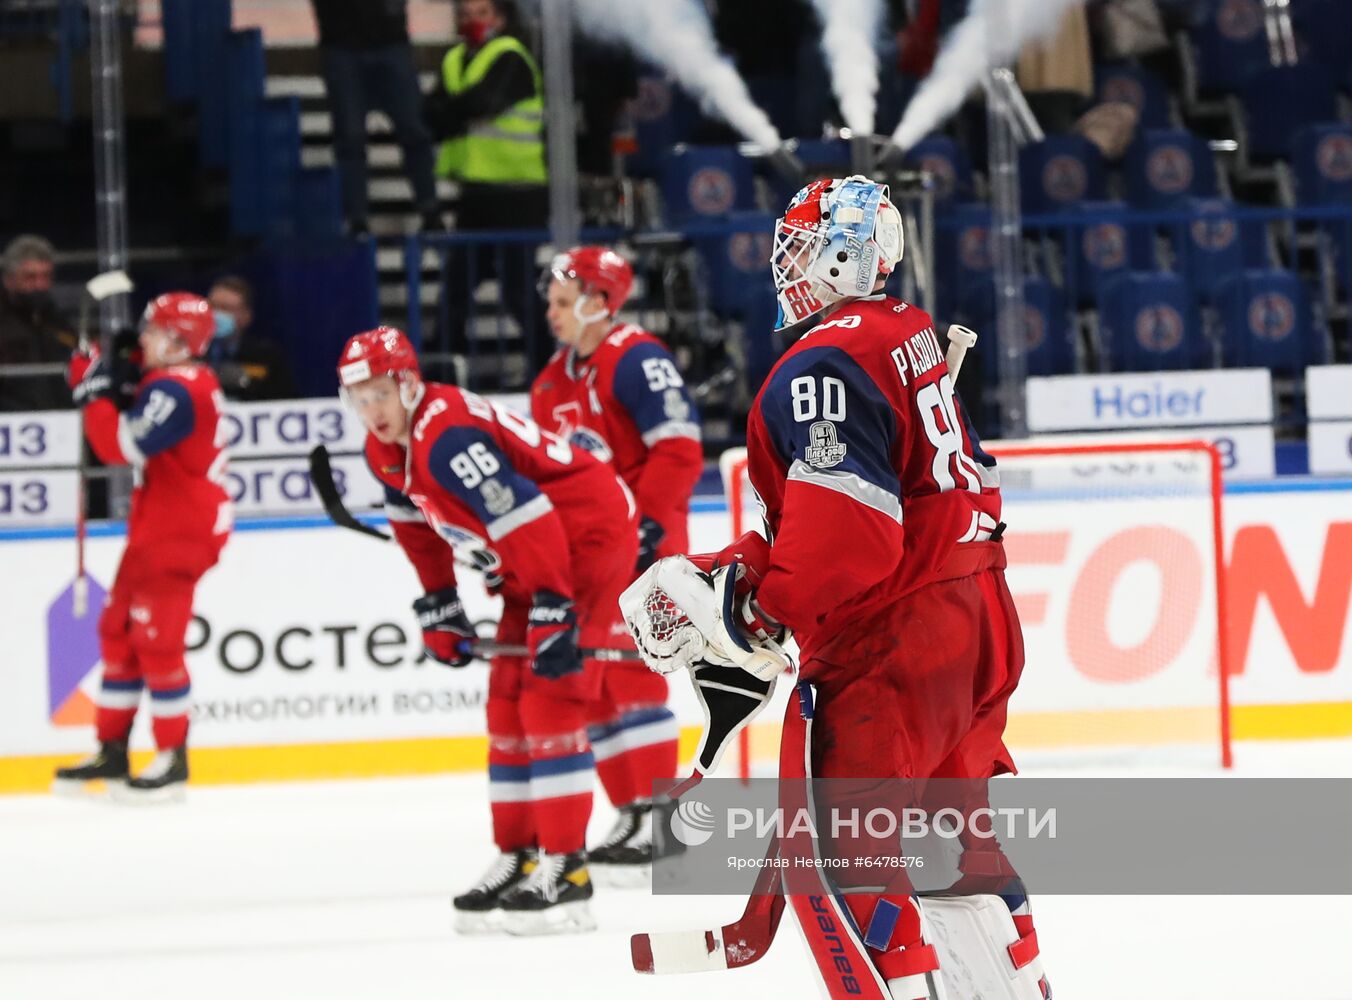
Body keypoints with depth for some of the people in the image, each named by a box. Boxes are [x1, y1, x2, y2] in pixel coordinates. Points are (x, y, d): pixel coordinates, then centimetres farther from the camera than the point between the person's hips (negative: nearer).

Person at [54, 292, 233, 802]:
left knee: (156, 642, -9)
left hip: (179, 532, -11)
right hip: (156, 527, 11)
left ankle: (173, 759, -2)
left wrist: (93, 391, -16)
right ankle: (112, 750, 18)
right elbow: (136, 436, 20)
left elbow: (121, 447, -26)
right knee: (119, 631, 13)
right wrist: (115, 393, 5)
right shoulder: (189, 382, 13)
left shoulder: (176, 390, -19)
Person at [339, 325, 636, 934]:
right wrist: (438, 608, 17)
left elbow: (526, 517, -34)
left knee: (551, 699, -15)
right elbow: (418, 525, 20)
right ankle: (519, 859, 15)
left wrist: (553, 611, -35)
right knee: (507, 706, 9)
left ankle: (564, 871, -16)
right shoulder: (385, 451, 3)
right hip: (526, 563, 10)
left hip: (589, 535, -10)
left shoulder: (447, 437, -28)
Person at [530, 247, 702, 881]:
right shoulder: (552, 382, 17)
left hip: (641, 542, -10)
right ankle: (629, 817, 13)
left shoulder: (637, 360, -12)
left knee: (630, 671, -15)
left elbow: (679, 449, -18)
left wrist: (643, 523, -23)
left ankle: (658, 820, -15)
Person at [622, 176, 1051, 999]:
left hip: (890, 642, -10)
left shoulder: (826, 365, -17)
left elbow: (840, 533, -25)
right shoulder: (914, 338, 13)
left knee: (837, 838, -5)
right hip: (978, 619, 10)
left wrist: (749, 607, -16)